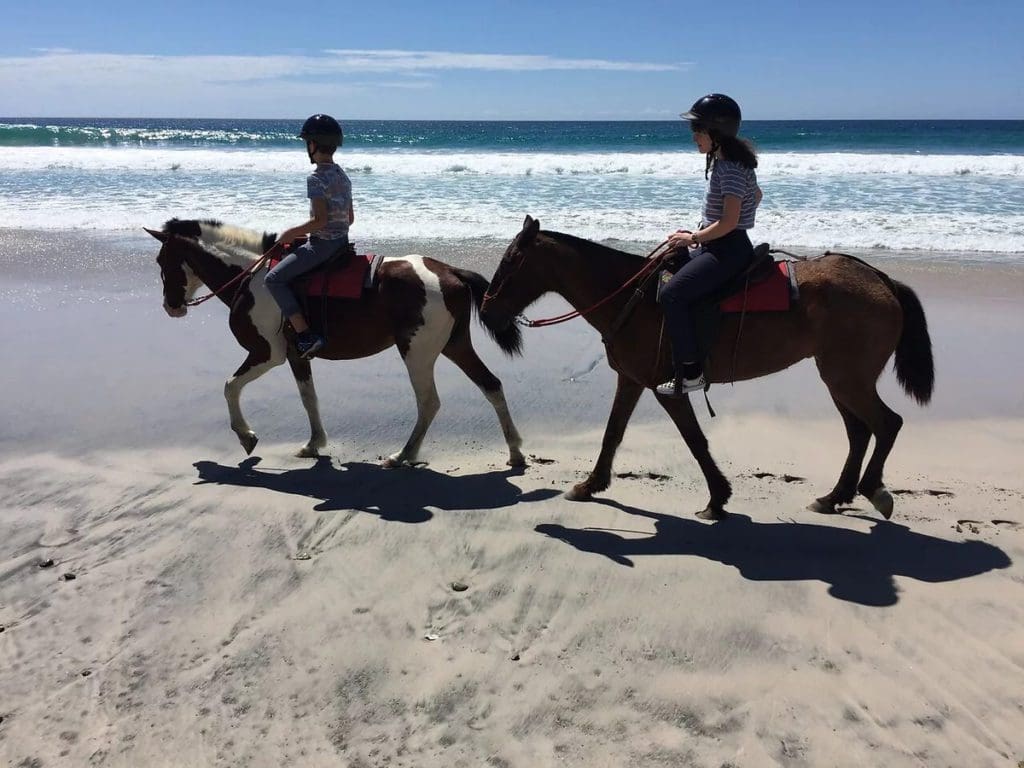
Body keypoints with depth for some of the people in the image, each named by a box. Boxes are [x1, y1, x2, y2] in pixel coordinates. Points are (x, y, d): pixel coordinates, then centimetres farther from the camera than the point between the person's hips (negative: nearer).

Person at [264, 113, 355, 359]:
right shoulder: (343, 176, 11)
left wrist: (292, 233, -11)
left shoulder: (316, 178, -16)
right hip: (342, 241, 10)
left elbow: (320, 220, -23)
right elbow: (350, 218, 15)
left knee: (273, 279, -9)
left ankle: (306, 335, -19)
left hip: (322, 244, -10)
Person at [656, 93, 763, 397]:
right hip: (716, 245, 11)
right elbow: (756, 196, 26)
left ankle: (690, 372, -18)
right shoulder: (729, 162, 11)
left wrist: (692, 238, -14)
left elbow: (728, 222, -25)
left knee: (671, 294, -22)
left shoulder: (729, 169, -20)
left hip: (728, 249, -11)